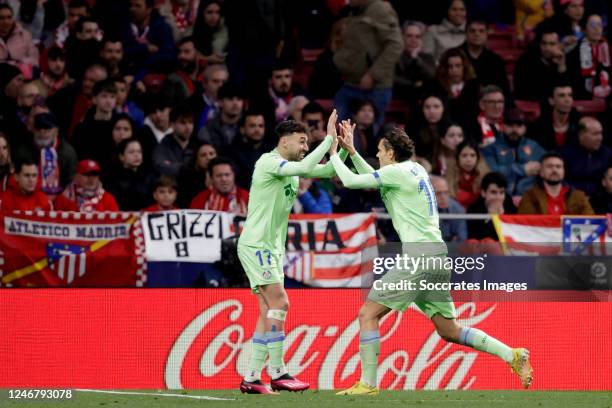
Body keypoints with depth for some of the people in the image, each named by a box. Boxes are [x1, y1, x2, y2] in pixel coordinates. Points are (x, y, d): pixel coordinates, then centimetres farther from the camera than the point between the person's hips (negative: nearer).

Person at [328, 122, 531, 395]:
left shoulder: (398, 172, -7)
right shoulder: (414, 170, 19)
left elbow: (351, 181, -7)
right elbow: (375, 180, 34)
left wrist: (334, 154, 9)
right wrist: (351, 151, 33)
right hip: (438, 253, 9)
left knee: (368, 313, -4)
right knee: (449, 330, 10)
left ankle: (367, 384, -7)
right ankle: (512, 356, 0)